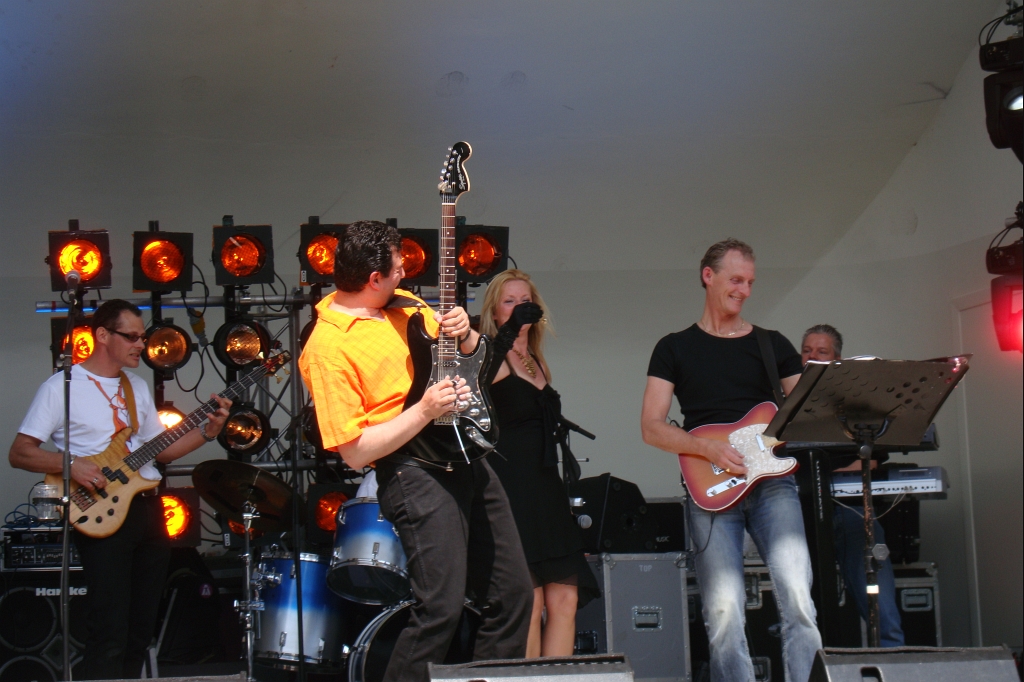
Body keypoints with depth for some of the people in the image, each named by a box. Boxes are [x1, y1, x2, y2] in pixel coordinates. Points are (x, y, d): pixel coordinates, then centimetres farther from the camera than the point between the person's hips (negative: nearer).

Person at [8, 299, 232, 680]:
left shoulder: (137, 387, 17)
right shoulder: (62, 387, -5)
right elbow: (19, 453, -7)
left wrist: (207, 431, 5)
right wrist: (69, 464, -22)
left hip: (148, 507, 7)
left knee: (142, 629, 10)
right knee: (111, 633, -12)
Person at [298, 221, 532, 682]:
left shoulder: (401, 304, 10)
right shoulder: (327, 347, -14)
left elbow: (469, 350, 23)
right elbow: (355, 452, -17)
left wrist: (462, 332, 0)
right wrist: (425, 411, -21)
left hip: (466, 457, 8)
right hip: (415, 470, -8)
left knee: (514, 594, 11)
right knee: (442, 609, -17)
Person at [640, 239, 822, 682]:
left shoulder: (774, 346, 17)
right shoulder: (675, 349, 12)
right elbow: (652, 428, 3)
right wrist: (711, 450, -12)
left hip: (771, 480, 1)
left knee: (796, 592, -17)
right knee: (724, 610, -11)